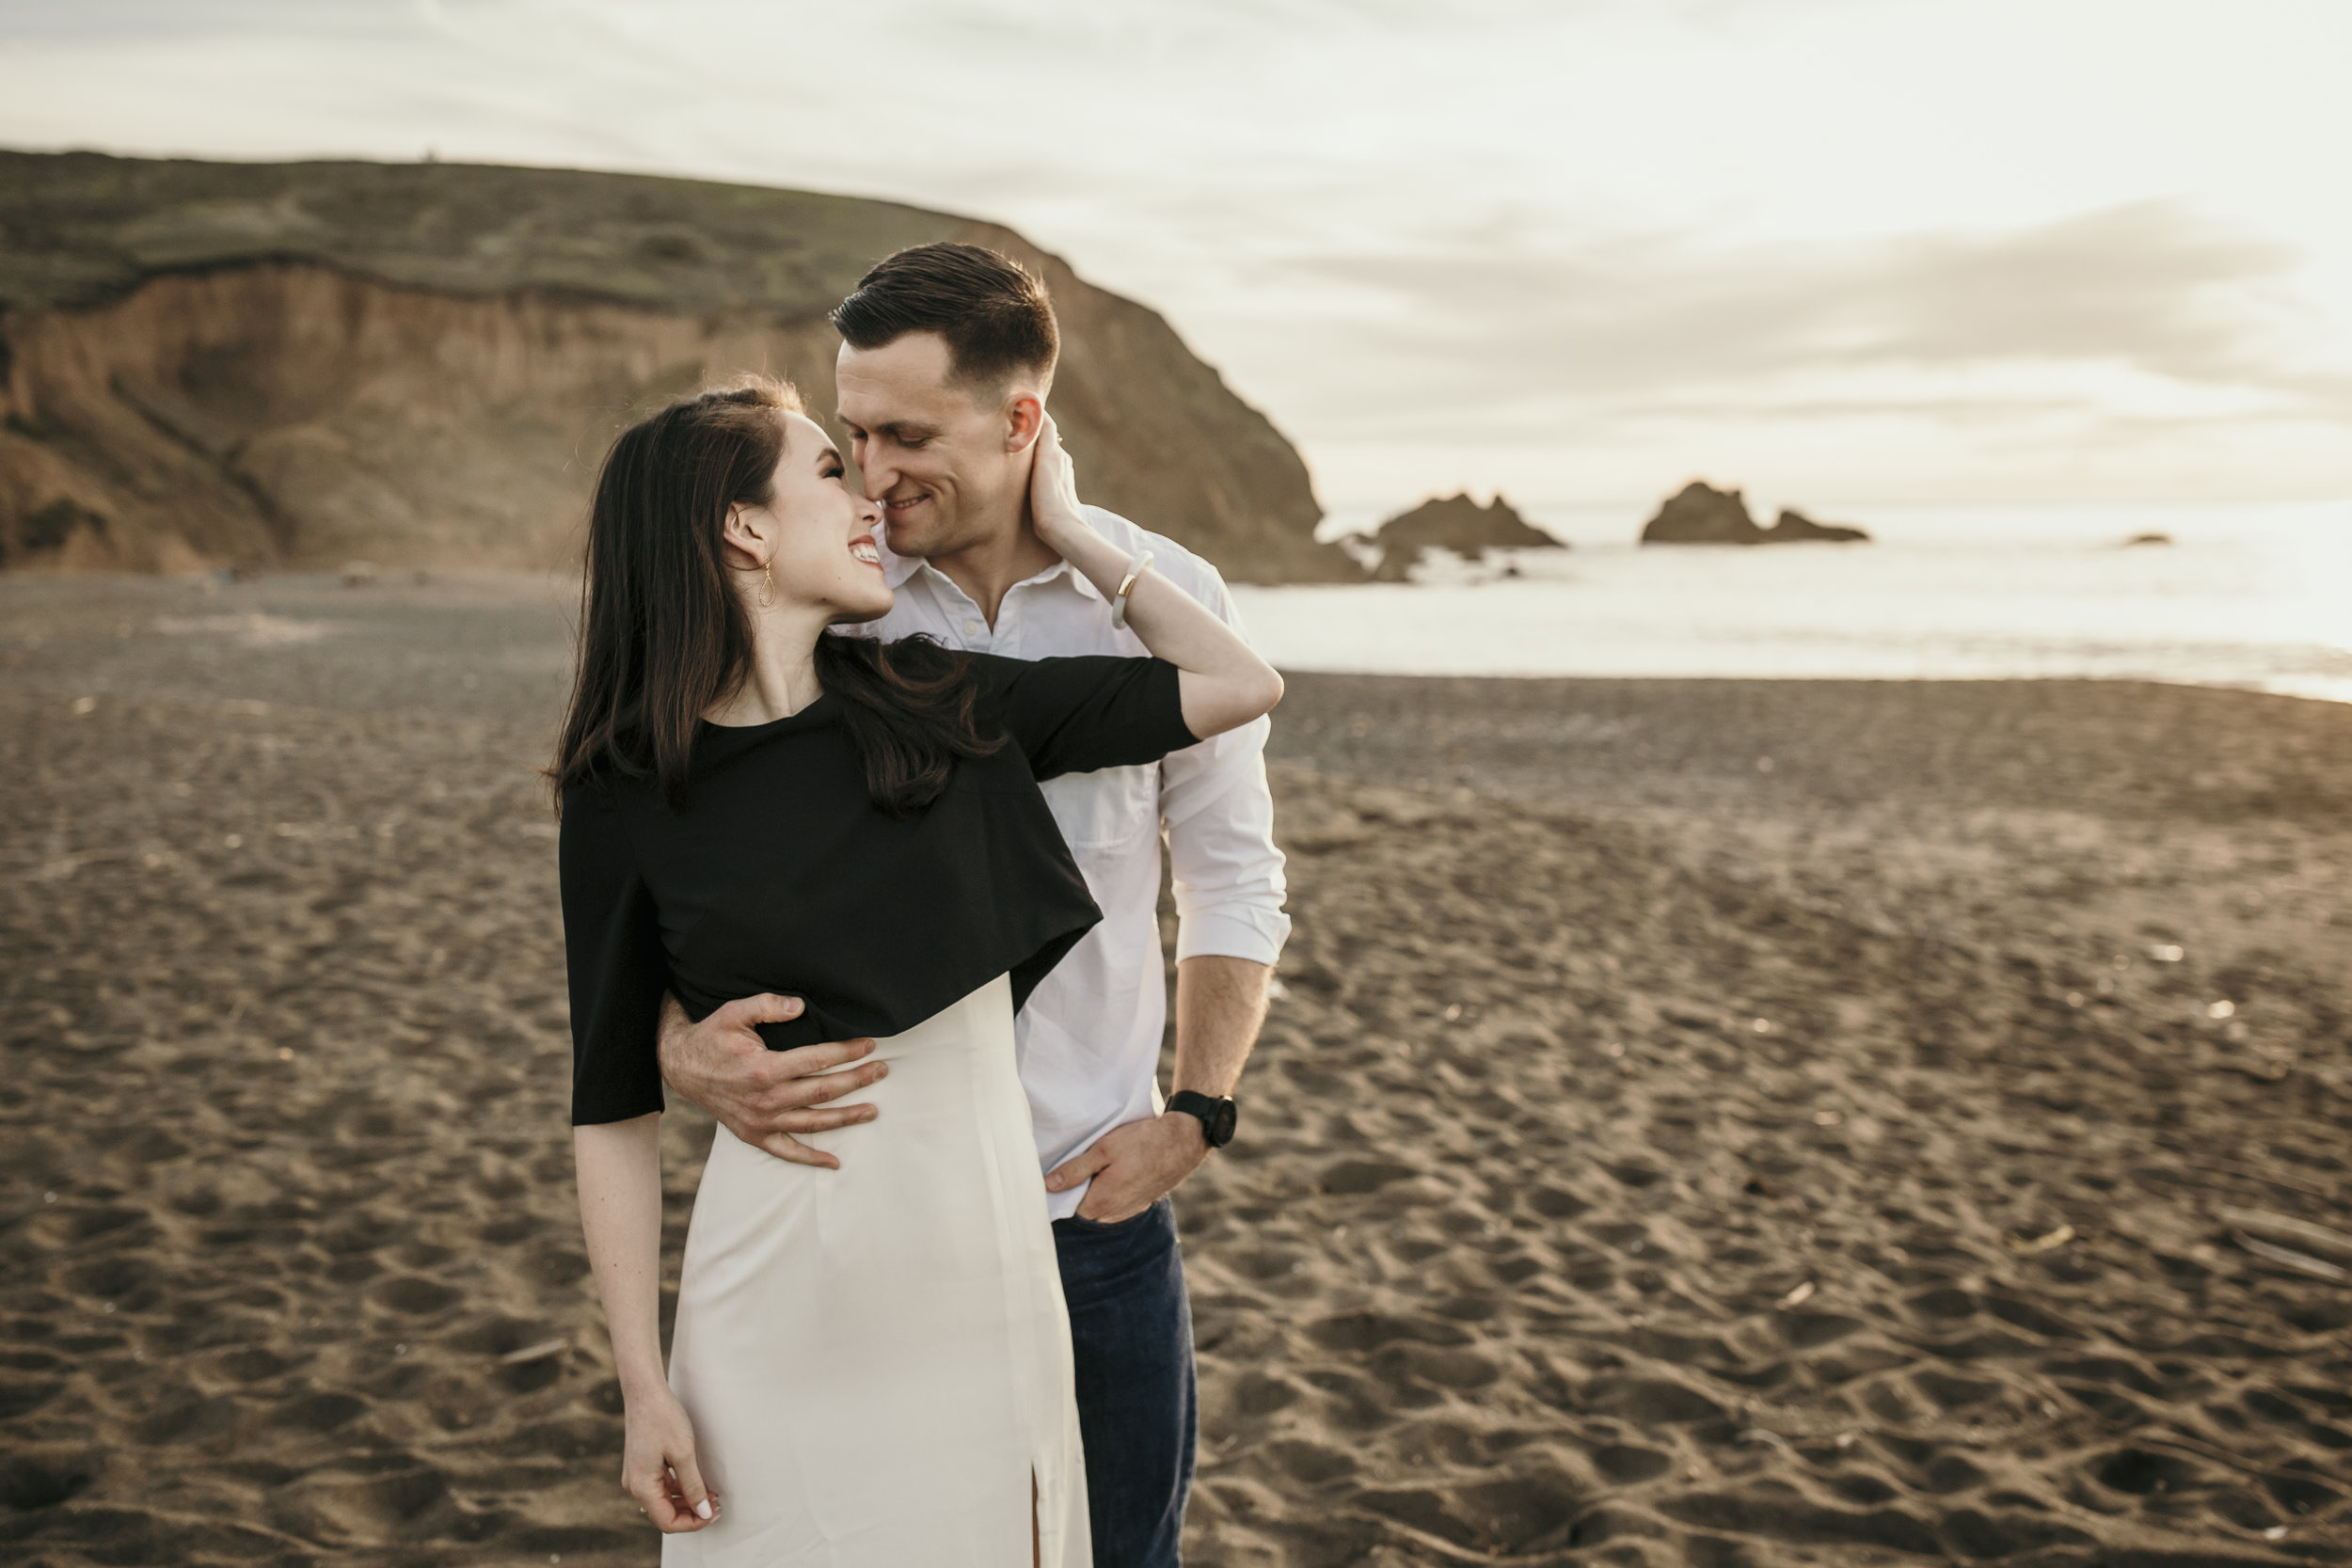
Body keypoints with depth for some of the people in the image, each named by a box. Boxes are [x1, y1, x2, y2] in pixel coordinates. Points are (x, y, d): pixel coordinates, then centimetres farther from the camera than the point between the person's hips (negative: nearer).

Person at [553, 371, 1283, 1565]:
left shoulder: (939, 706, 2)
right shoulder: (623, 794, -5)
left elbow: (1239, 684, 1)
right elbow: (613, 1108, -3)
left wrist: (1064, 530, 6)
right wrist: (642, 1385, -5)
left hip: (989, 1260, 3)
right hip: (779, 1292, -2)